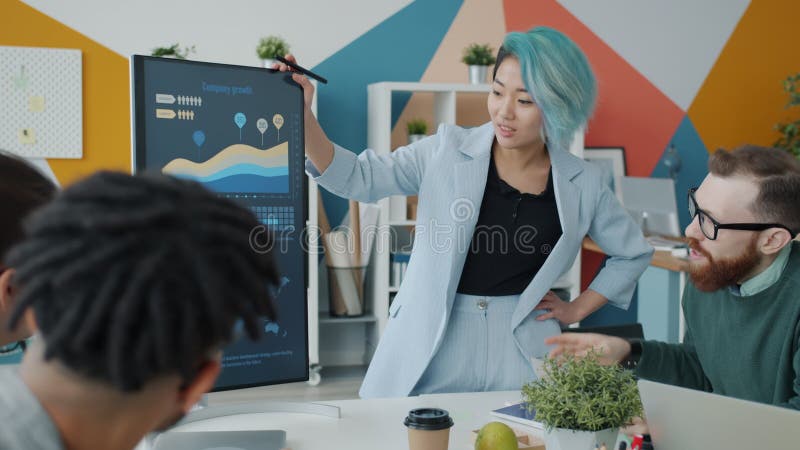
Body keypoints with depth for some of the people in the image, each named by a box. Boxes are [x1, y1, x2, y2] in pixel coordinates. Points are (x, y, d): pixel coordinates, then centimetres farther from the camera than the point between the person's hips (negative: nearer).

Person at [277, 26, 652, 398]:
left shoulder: (582, 184, 0)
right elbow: (358, 178, -10)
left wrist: (577, 309, 9)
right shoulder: (448, 151, -4)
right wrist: (301, 115, -22)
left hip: (520, 353, 1)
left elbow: (634, 252, 14)